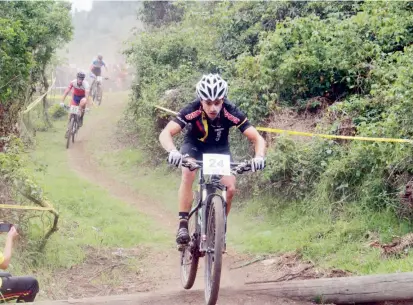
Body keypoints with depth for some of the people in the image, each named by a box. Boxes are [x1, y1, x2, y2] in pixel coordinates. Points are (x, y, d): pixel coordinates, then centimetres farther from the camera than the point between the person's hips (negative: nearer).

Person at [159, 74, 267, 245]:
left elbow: (257, 138, -31)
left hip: (220, 149, 1)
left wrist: (259, 157, -51)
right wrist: (173, 152, -61)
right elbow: (165, 133, -41)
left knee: (230, 188, -16)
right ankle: (183, 225, -22)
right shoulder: (193, 110, -35)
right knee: (188, 175, -31)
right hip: (194, 146, -1)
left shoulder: (231, 113, -32)